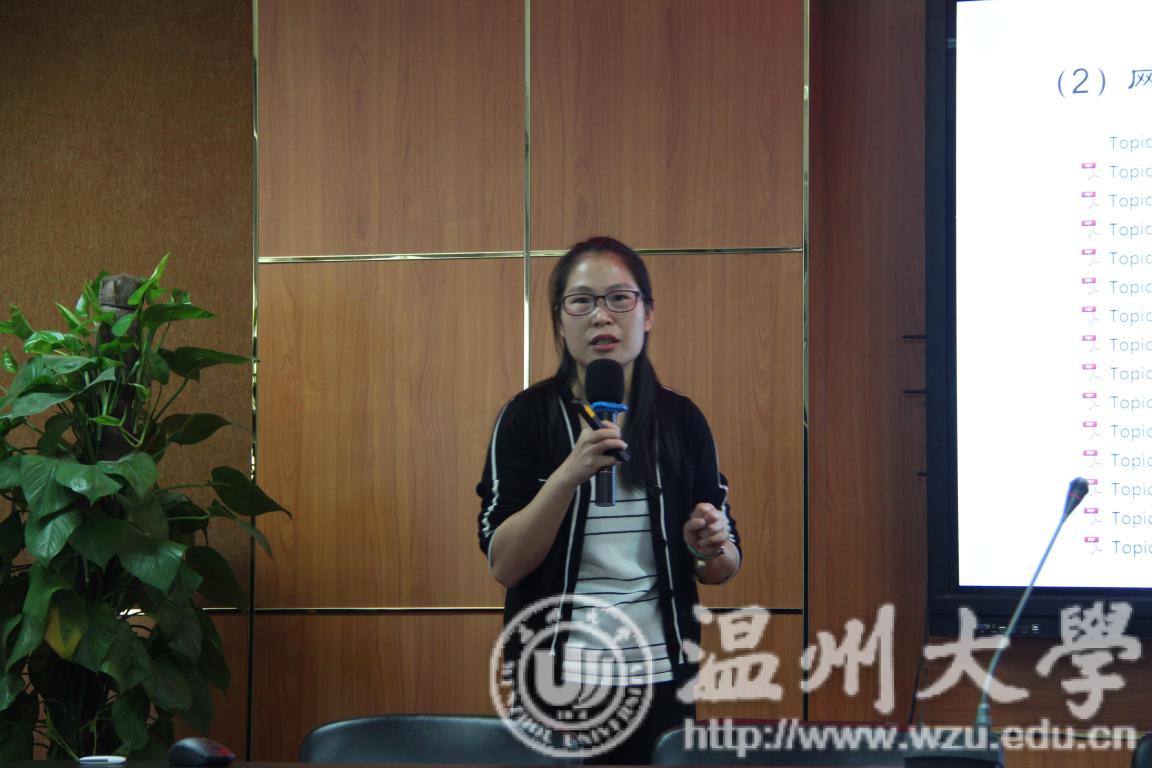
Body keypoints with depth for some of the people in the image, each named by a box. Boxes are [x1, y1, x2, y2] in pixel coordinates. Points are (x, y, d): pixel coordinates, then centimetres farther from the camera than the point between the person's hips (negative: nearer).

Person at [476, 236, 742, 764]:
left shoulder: (682, 419, 2)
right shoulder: (527, 416, -5)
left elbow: (724, 567, 8)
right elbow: (503, 565, -14)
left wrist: (711, 550, -15)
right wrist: (570, 473, -27)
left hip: (659, 679, 2)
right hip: (556, 680, -2)